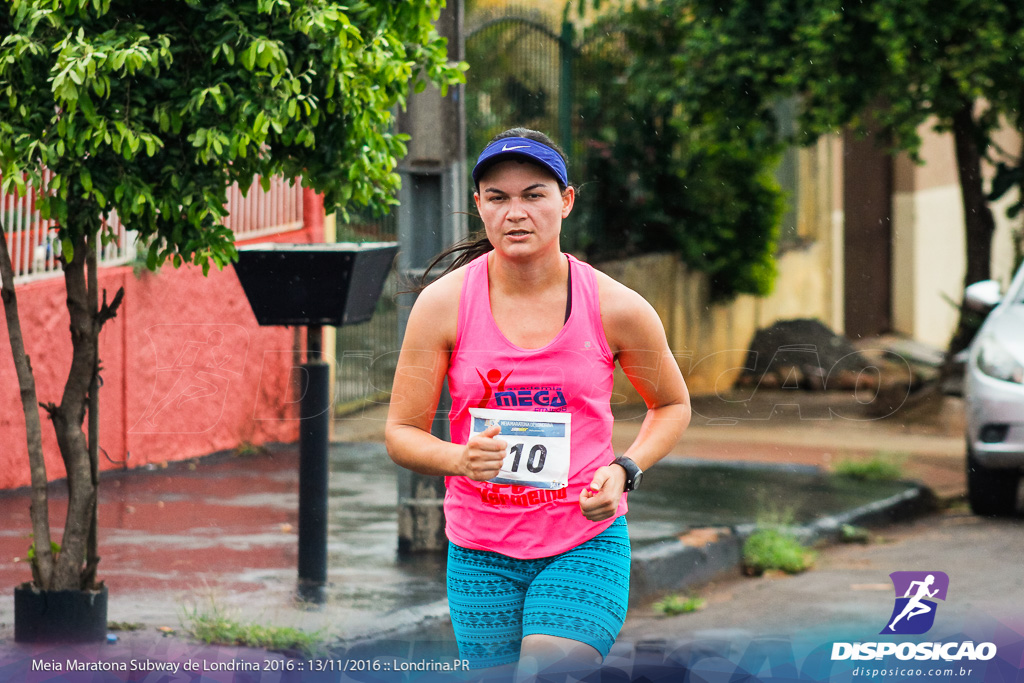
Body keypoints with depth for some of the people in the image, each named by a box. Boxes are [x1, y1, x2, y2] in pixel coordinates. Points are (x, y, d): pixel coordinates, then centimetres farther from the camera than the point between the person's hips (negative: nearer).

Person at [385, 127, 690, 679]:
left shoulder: (615, 307, -5)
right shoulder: (444, 303, -5)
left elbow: (672, 406, 12)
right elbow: (401, 434, -1)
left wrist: (624, 471, -6)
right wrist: (460, 458, -22)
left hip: (584, 540, -2)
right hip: (479, 551, 2)